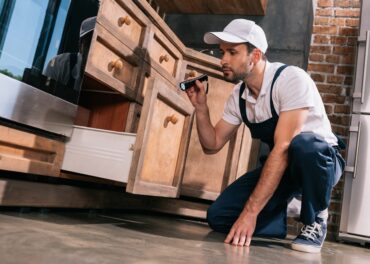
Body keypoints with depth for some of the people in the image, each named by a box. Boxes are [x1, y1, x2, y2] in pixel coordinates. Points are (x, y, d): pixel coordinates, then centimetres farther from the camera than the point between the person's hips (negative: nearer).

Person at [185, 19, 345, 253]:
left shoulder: (291, 79, -25)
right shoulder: (238, 96, -5)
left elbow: (283, 148, -33)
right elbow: (212, 145, 2)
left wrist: (250, 212, -36)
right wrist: (201, 107, -15)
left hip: (322, 160, -5)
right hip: (281, 166, 5)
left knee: (303, 145, -41)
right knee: (219, 216, -12)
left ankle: (315, 220, -13)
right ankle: (284, 220, 14)